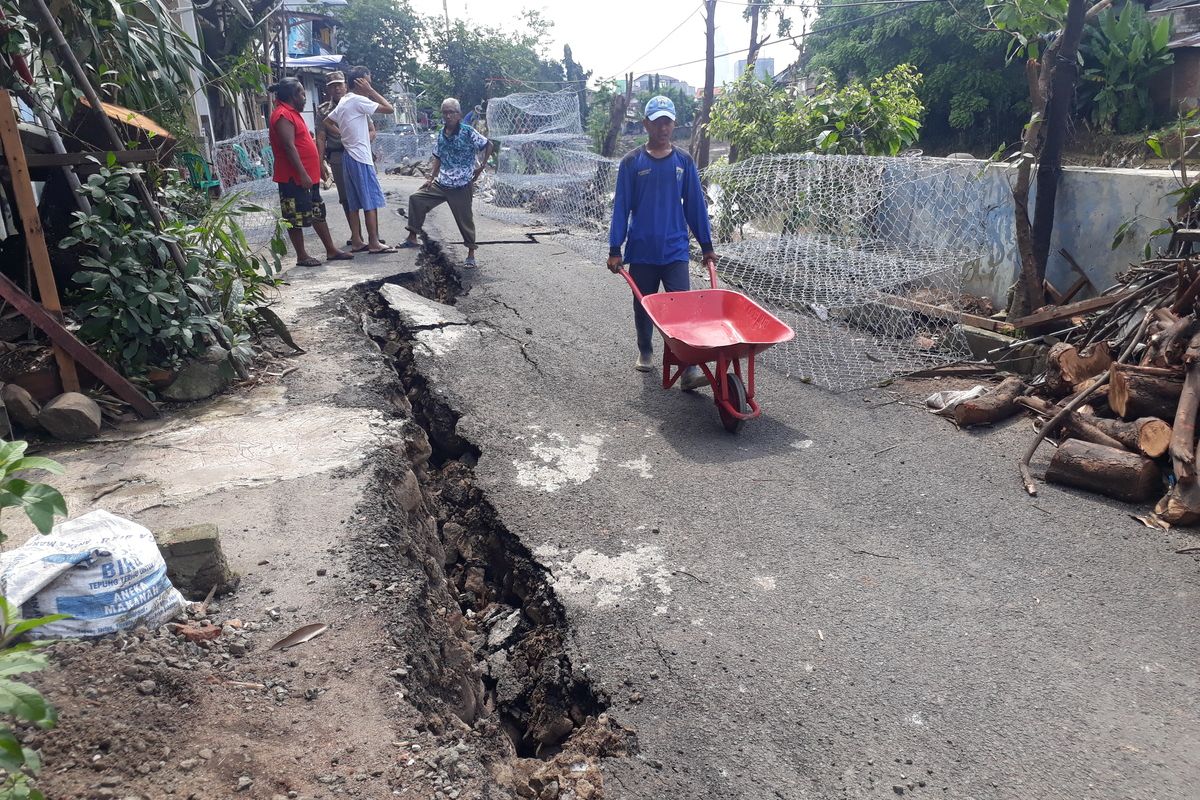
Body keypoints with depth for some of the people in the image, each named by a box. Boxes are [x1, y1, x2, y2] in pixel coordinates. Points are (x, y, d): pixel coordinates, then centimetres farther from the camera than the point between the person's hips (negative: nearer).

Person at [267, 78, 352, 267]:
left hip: (308, 176, 11)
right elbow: (289, 147, -22)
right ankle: (302, 257, 4)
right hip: (294, 178, -11)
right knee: (296, 218, -2)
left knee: (318, 213, 14)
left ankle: (331, 250, 21)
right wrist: (303, 175, -25)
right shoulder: (283, 115, -14)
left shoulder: (292, 113, 18)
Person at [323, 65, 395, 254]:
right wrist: (370, 91, -8)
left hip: (349, 156, 9)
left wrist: (343, 133, 16)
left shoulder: (343, 102, 15)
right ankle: (374, 243, -8)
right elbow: (389, 109, -15)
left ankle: (356, 241, 10)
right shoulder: (358, 100, -12)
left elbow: (326, 122, 23)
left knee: (354, 202, 8)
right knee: (371, 200, -8)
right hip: (360, 157, -9)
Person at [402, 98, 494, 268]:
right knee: (416, 198, 0)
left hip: (462, 186, -6)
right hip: (441, 183, 6)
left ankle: (471, 254, 14)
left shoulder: (468, 132, -12)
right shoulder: (441, 135, 5)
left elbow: (489, 145, -5)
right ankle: (412, 238, 10)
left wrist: (481, 166, -7)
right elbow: (438, 158, 14)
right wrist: (431, 178, 6)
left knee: (464, 218, -1)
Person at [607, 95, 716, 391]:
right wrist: (615, 249, -3)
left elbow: (695, 205, 8)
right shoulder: (632, 162, -1)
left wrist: (707, 246, 8)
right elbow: (621, 207, 0)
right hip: (641, 252, 0)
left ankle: (689, 370, -12)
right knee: (643, 306, 12)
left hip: (675, 250, 0)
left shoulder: (684, 162, 4)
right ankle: (645, 352, 35)